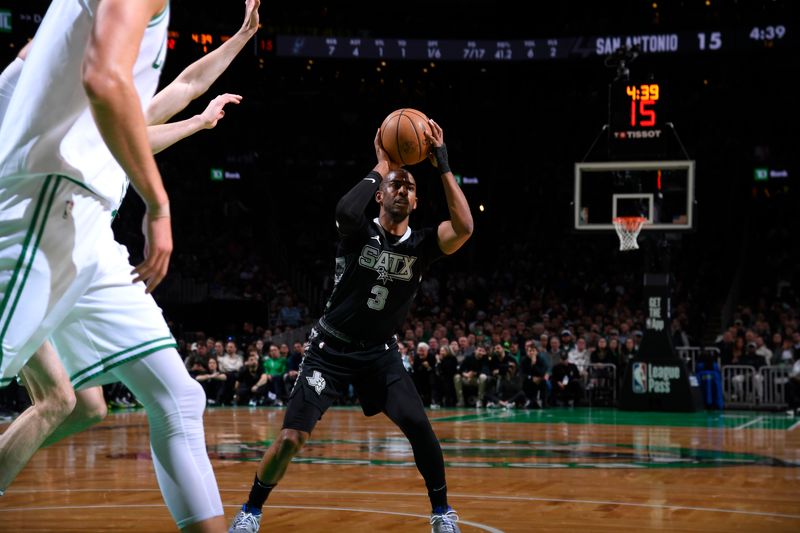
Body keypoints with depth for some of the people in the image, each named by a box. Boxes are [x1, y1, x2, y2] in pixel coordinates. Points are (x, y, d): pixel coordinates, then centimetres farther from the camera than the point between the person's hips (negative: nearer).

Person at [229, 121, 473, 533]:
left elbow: (464, 227, -26)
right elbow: (345, 210, -38)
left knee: (419, 426, -14)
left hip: (380, 352, 3)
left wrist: (443, 166, -25)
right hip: (331, 348, -2)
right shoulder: (360, 231, -12)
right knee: (291, 437, -11)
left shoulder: (422, 244, -5)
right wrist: (381, 166, -27)